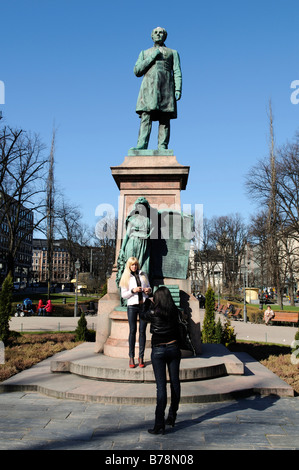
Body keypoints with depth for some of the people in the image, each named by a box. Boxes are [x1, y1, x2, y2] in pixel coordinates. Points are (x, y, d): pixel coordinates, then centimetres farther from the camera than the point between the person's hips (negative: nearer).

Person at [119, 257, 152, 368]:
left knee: (142, 331, 0)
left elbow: (149, 287, 21)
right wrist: (133, 290, -15)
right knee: (132, 331, -3)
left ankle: (141, 357, 5)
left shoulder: (143, 274, 13)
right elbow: (123, 295, 2)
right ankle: (131, 357, 3)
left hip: (144, 305, 2)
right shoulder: (126, 277, 6)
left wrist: (148, 290, -2)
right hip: (132, 306, -2)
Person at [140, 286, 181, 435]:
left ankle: (159, 424, -6)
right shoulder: (174, 311, -2)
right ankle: (172, 417, 27)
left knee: (161, 386, -4)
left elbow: (143, 315, 8)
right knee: (175, 382, 14)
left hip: (158, 351, -3)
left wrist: (147, 303, 26)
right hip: (174, 349, 4)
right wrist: (151, 304, 31)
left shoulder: (154, 312, -12)